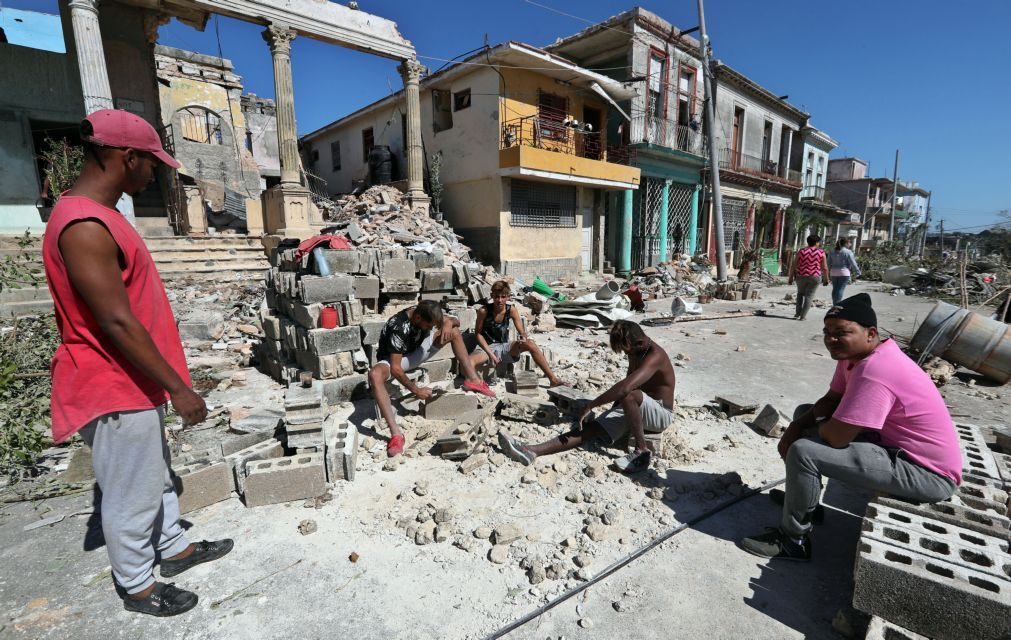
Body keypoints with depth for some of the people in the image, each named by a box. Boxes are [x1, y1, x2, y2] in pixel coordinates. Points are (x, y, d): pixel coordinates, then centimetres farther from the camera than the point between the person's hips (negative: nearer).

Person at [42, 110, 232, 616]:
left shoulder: (98, 215, 9)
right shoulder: (83, 225, -24)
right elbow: (116, 322, -26)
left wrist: (165, 380, 19)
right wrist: (179, 388, -20)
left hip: (135, 382, 10)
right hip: (116, 389, -10)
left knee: (156, 475, 23)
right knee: (131, 495, 9)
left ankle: (175, 548, 41)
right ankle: (136, 586, 30)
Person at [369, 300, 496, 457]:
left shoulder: (425, 314, -17)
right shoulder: (399, 328, -36)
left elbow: (456, 320, -5)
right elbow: (395, 368, -35)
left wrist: (448, 322, -28)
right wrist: (416, 390, -31)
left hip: (414, 353, 6)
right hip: (392, 359, -6)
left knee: (454, 331, -6)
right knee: (375, 375, -43)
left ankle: (472, 380, -3)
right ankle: (396, 434, -46)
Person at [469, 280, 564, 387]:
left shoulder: (512, 310, -6)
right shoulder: (484, 311, -14)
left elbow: (522, 332, -2)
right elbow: (478, 334, -6)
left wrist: (523, 338, -28)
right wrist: (490, 353, -15)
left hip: (503, 348, 3)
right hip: (486, 347, -3)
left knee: (530, 343, -23)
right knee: (469, 362, -39)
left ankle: (553, 379, -19)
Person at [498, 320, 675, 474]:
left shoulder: (655, 356, -26)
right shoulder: (636, 351, 3)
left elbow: (625, 388, -41)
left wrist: (590, 405, -35)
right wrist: (614, 410, 9)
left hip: (661, 414, -7)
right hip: (634, 410, 7)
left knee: (629, 396, -40)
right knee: (592, 428, -15)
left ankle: (641, 452, -24)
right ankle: (531, 451, -30)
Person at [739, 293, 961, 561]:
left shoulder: (874, 371, -31)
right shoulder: (854, 353, 0)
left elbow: (835, 437, -30)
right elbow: (832, 400, 9)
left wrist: (816, 425, -7)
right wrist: (796, 426, -6)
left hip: (928, 473, -10)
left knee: (803, 452, -24)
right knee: (807, 412, 13)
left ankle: (793, 540, -2)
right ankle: (802, 497, 26)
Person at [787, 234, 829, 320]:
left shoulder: (801, 251, 0)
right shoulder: (821, 253, -3)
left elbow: (793, 266, -2)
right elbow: (824, 268, -2)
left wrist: (790, 278, 5)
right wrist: (826, 279, 9)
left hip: (801, 276, 1)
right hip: (814, 277, -1)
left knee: (800, 293, 21)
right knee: (809, 296, 6)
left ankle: (798, 313, 18)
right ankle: (803, 316, 3)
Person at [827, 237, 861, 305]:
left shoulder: (832, 252, 8)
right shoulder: (848, 252, -7)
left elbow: (829, 263, 10)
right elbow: (853, 263, -6)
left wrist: (828, 273, 18)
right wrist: (857, 272, 3)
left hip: (833, 273, 5)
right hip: (844, 273, -5)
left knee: (835, 289, 10)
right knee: (841, 289, -5)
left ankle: (835, 304, 13)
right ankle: (837, 304, -10)